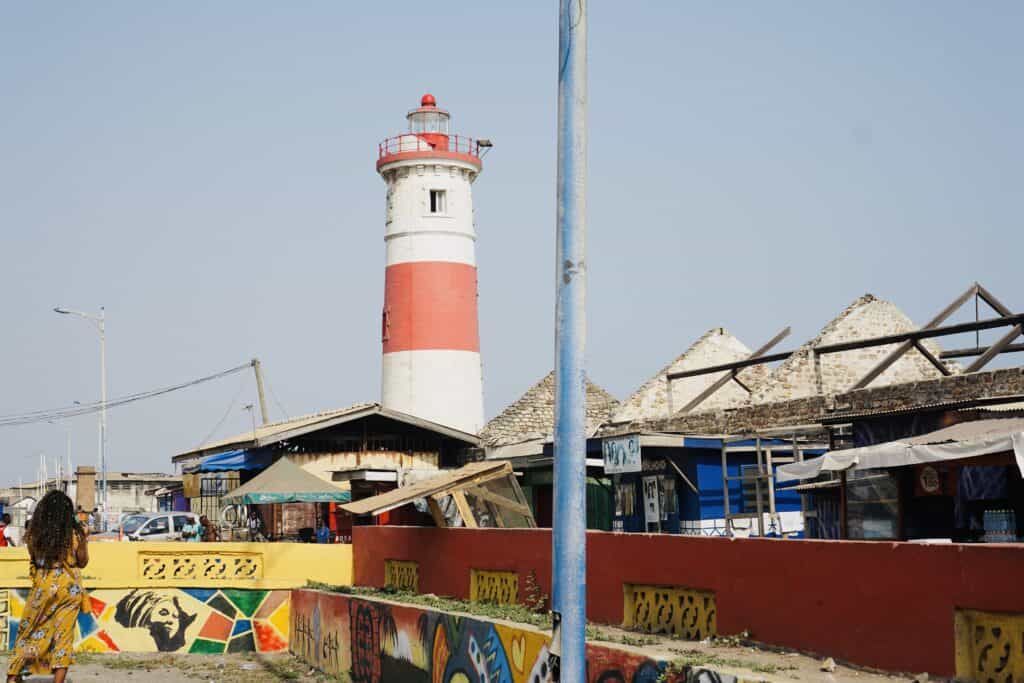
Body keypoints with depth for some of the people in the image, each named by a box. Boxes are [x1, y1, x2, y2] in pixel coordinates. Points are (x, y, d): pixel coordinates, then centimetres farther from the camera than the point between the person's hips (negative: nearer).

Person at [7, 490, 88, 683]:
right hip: (69, 588, -1)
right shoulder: (75, 534, -11)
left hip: (43, 586, 1)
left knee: (30, 631, 15)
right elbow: (83, 562, 2)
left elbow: (33, 558, 9)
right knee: (64, 634, 7)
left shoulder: (35, 533, -7)